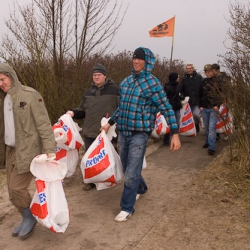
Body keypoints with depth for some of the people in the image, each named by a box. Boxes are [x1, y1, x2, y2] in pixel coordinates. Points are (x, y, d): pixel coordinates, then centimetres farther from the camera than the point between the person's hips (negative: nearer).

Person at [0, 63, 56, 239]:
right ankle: (27, 218, 32)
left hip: (28, 150, -7)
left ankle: (30, 217, 20)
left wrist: (50, 149, -22)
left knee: (17, 187, -6)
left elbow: (44, 124, -16)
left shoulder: (29, 95, -12)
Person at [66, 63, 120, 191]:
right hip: (90, 131, 5)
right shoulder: (89, 91, 12)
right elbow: (82, 110, 16)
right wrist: (73, 112, -2)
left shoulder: (114, 90, -5)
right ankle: (91, 181, 28)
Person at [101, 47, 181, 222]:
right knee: (127, 167, 19)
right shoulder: (126, 82, 10)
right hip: (123, 133, 7)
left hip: (139, 134, -6)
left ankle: (127, 208, 11)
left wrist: (175, 133, -17)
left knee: (131, 173, -5)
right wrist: (110, 123, 23)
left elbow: (167, 109, -11)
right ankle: (141, 188, 46)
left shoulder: (152, 83, -9)